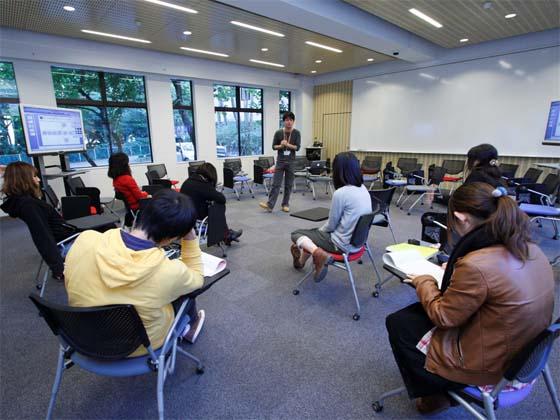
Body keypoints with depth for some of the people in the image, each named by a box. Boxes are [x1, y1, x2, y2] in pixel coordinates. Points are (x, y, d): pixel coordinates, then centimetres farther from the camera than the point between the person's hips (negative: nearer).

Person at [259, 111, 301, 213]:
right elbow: (274, 146, 5)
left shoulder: (296, 133, -1)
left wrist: (287, 144, -17)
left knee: (289, 185, 6)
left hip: (291, 162, 0)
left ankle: (285, 204, 17)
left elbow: (297, 147, -7)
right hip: (280, 161, 0)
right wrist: (281, 146, -14)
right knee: (276, 184, -4)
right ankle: (270, 204, -4)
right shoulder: (278, 133, 1)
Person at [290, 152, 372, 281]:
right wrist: (320, 230, 18)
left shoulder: (341, 193, -24)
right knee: (316, 232, 28)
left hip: (343, 244, -8)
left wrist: (320, 230, 9)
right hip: (357, 240, 8)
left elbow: (331, 225, -13)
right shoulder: (363, 189, 2)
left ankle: (319, 254, -16)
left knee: (296, 234, 6)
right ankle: (302, 260, 38)